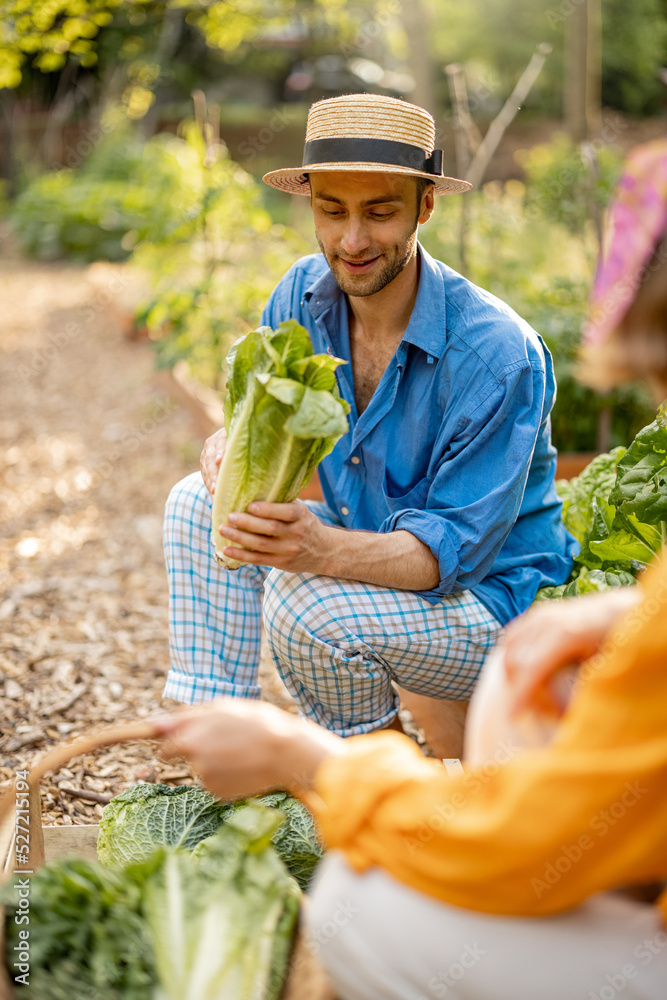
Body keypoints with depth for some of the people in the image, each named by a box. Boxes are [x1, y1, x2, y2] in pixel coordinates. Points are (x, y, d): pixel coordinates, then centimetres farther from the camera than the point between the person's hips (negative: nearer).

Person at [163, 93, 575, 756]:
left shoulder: (498, 355, -26)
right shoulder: (303, 294, -6)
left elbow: (456, 548, -28)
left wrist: (321, 548, -46)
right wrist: (229, 444, -22)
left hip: (491, 597, -7)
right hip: (375, 554, 7)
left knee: (304, 601, -32)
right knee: (198, 504, -5)